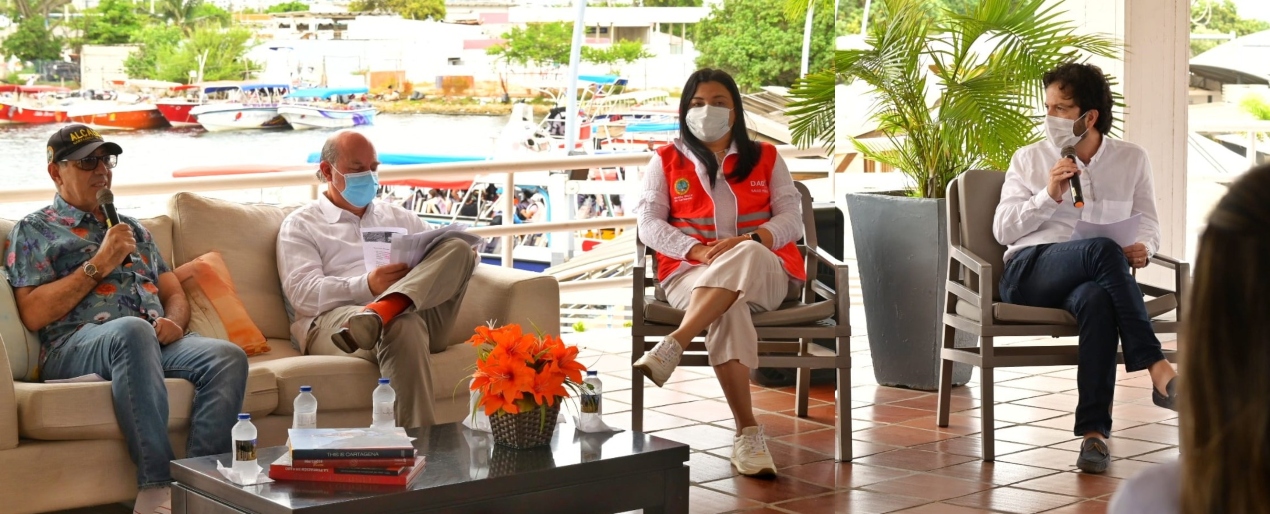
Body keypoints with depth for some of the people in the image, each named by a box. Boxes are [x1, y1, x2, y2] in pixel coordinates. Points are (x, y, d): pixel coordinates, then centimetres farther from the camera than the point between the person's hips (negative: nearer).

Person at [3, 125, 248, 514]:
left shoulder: (133, 229, 31)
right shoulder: (34, 231, 14)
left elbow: (175, 294, 26)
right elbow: (33, 315, -1)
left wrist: (173, 322, 2)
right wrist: (98, 265, -2)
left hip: (156, 342, 5)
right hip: (76, 346, -5)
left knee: (228, 357, -27)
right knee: (133, 330, -41)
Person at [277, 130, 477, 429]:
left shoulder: (396, 217, 32)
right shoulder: (300, 225, 15)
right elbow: (302, 294, -1)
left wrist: (458, 260, 0)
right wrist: (367, 286, -18)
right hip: (336, 320, -4)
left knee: (458, 249, -22)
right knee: (402, 324, -41)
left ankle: (383, 311, -46)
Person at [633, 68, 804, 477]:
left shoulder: (765, 158, 16)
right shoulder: (666, 162, 15)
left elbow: (791, 218, 5)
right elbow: (650, 224, 3)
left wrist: (750, 240, -17)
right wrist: (699, 250, -15)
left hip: (763, 274, 1)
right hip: (690, 273, -1)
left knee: (747, 254, -39)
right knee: (727, 310, -38)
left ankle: (672, 346, -46)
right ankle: (747, 435, -43)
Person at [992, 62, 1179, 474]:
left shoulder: (1132, 159, 16)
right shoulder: (1029, 159, 14)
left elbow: (1147, 223, 19)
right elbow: (1003, 230, 8)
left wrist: (1143, 247, -6)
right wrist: (1048, 196, -7)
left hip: (1095, 278, 1)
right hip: (1030, 270, -1)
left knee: (1096, 299, -40)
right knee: (1102, 250, -36)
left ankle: (1094, 431, -41)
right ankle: (1157, 370, -37)